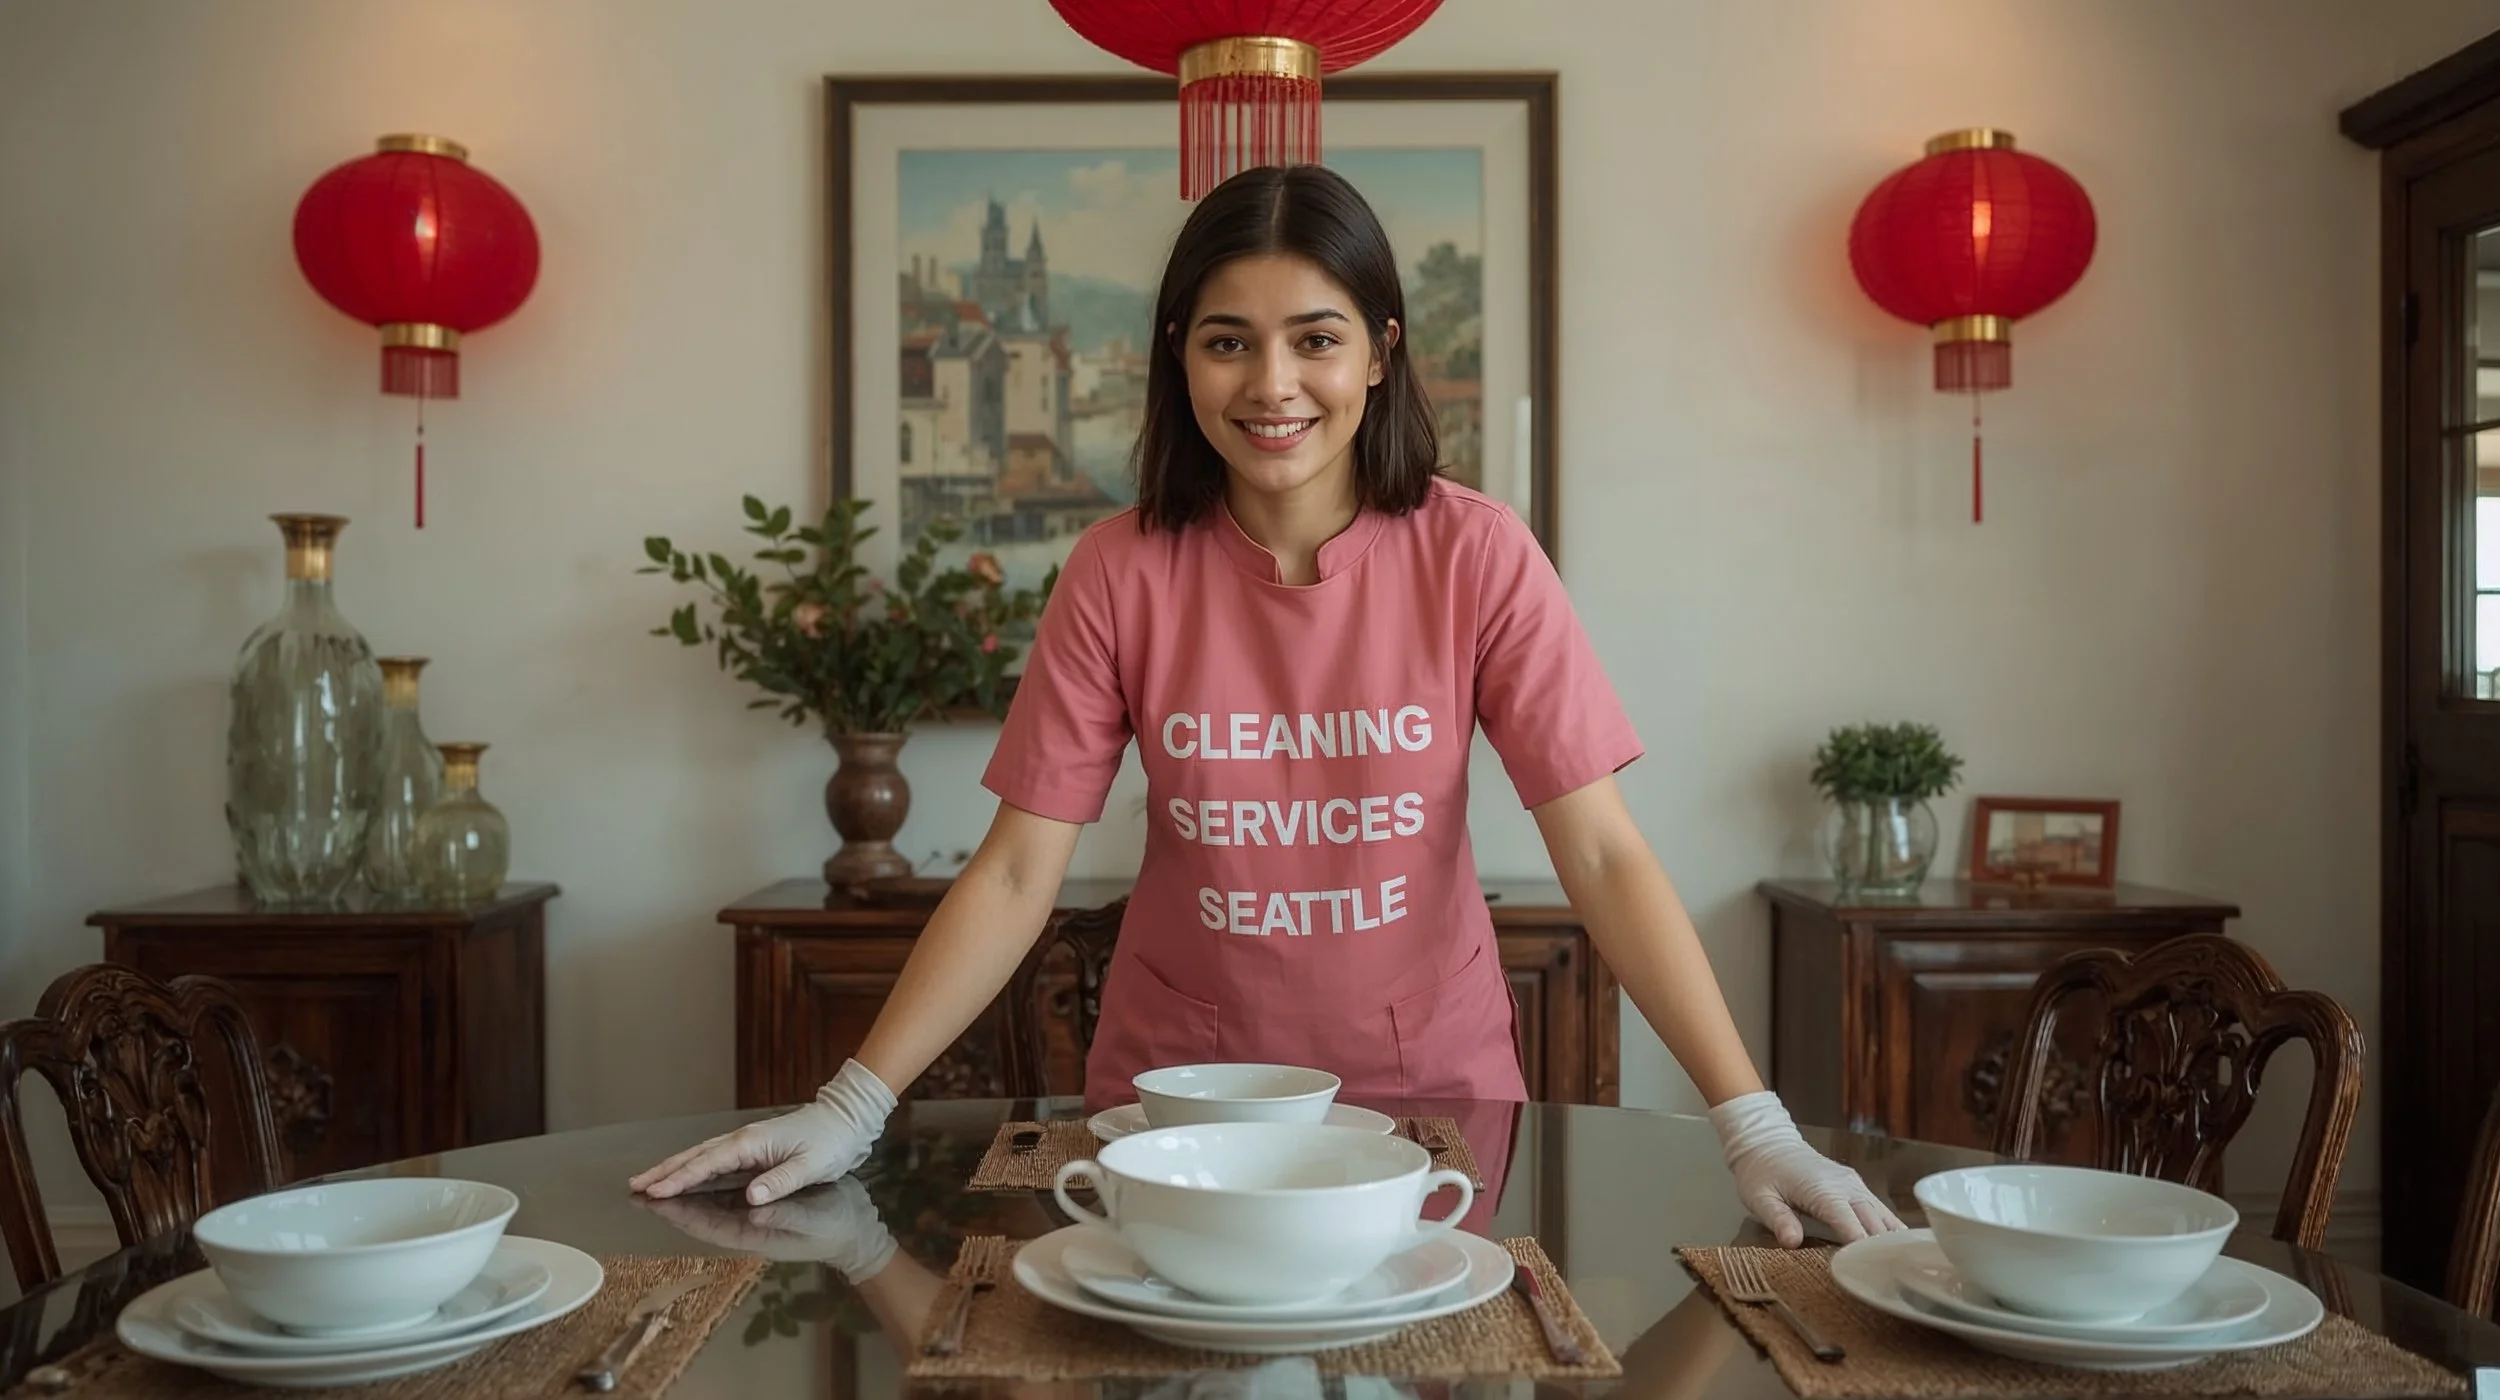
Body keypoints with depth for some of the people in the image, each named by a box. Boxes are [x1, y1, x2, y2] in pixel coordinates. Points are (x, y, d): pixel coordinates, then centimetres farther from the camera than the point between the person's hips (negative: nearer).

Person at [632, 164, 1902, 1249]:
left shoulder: (1474, 555, -13)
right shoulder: (1120, 573, -10)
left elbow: (1603, 855, -16)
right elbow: (1016, 874, -10)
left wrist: (1752, 1124, -24)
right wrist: (852, 1108, -18)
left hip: (1432, 1085, 0)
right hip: (1180, 1089, 1)